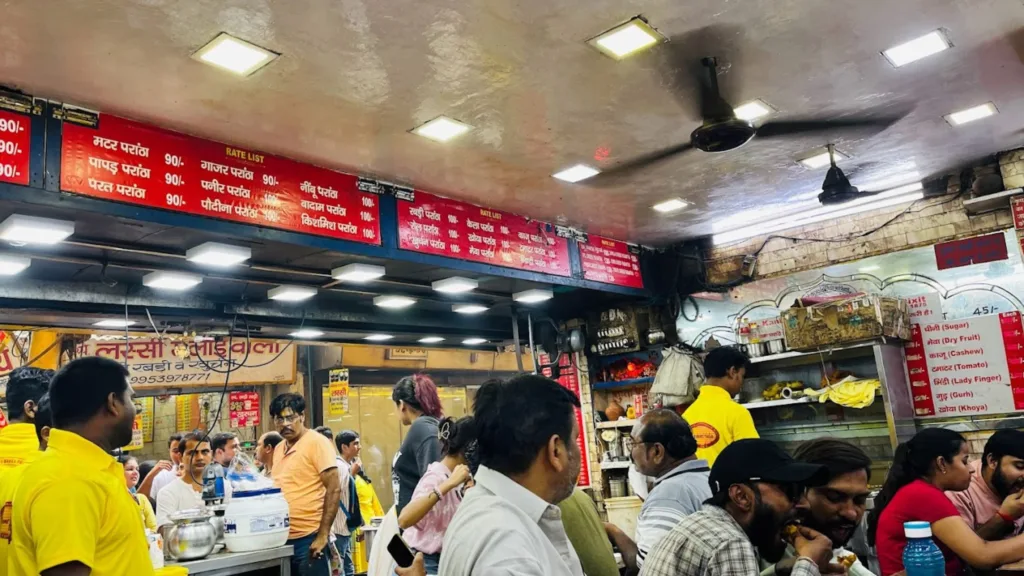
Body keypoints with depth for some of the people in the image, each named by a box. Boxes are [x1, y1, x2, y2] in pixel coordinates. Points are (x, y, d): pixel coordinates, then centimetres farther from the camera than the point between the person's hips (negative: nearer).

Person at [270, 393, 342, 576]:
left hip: (309, 539, -7)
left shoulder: (317, 443, -9)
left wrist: (323, 535, -18)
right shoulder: (278, 449, 13)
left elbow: (334, 490, -14)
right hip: (283, 538, 7)